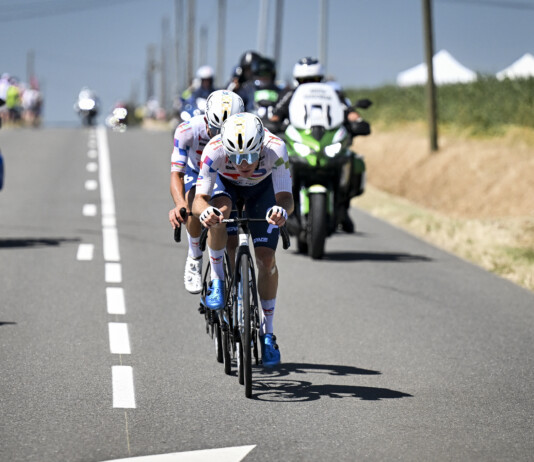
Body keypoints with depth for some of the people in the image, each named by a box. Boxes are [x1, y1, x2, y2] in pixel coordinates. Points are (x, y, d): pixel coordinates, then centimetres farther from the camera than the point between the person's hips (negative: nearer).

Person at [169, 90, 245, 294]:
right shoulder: (187, 131, -36)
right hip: (195, 174, -1)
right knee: (194, 212, -32)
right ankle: (195, 259, -4)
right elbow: (176, 173, -41)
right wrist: (180, 204, -61)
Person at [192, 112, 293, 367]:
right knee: (218, 213, -36)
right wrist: (204, 210, -63)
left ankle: (267, 333, 7)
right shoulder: (215, 150, -39)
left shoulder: (275, 149, -40)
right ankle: (218, 281, -12)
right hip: (225, 183, 0)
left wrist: (282, 210, -67)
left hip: (262, 187, 0)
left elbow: (285, 196, -43)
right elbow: (199, 199, -39)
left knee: (266, 259, -10)